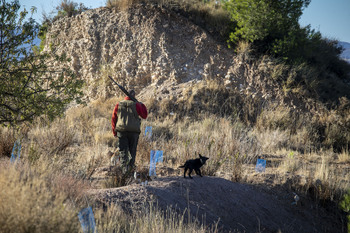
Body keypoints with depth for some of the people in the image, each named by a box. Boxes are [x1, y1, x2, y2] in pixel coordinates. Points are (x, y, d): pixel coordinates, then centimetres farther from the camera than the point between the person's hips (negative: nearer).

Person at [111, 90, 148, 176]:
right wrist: (142, 105, 14)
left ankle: (124, 167, -11)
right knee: (132, 149, 12)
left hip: (121, 130, 1)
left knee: (123, 150, 3)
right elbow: (144, 116, 3)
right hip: (134, 130, -1)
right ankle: (131, 164, -4)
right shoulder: (136, 105, -4)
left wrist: (114, 132, 15)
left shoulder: (118, 105, 5)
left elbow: (113, 119, 8)